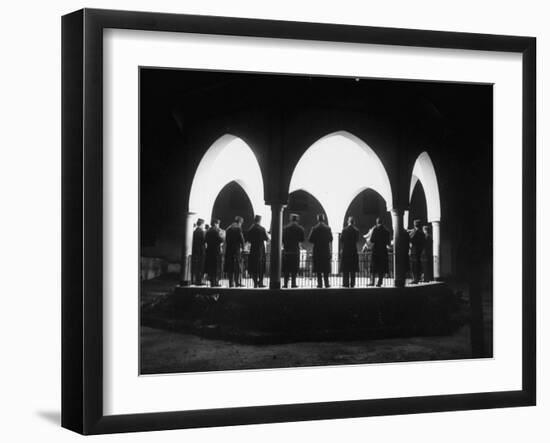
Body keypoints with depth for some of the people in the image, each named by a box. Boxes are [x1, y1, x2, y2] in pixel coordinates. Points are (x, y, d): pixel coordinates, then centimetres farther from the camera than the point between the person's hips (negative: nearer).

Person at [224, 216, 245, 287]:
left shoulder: (228, 229, 10)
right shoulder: (238, 229, -7)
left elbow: (226, 240, 11)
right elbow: (242, 239, -8)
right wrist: (242, 247, 8)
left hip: (228, 250, 5)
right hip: (236, 250, -5)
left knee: (230, 268, 8)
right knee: (237, 267, 0)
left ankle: (231, 283, 7)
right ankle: (237, 283, -5)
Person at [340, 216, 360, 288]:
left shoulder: (344, 230, -7)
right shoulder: (356, 230, -4)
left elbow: (342, 240, -4)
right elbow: (357, 240, 0)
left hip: (345, 251, -1)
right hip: (353, 251, 1)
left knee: (345, 269, 4)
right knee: (353, 269, 7)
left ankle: (346, 283, 0)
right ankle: (352, 283, 5)